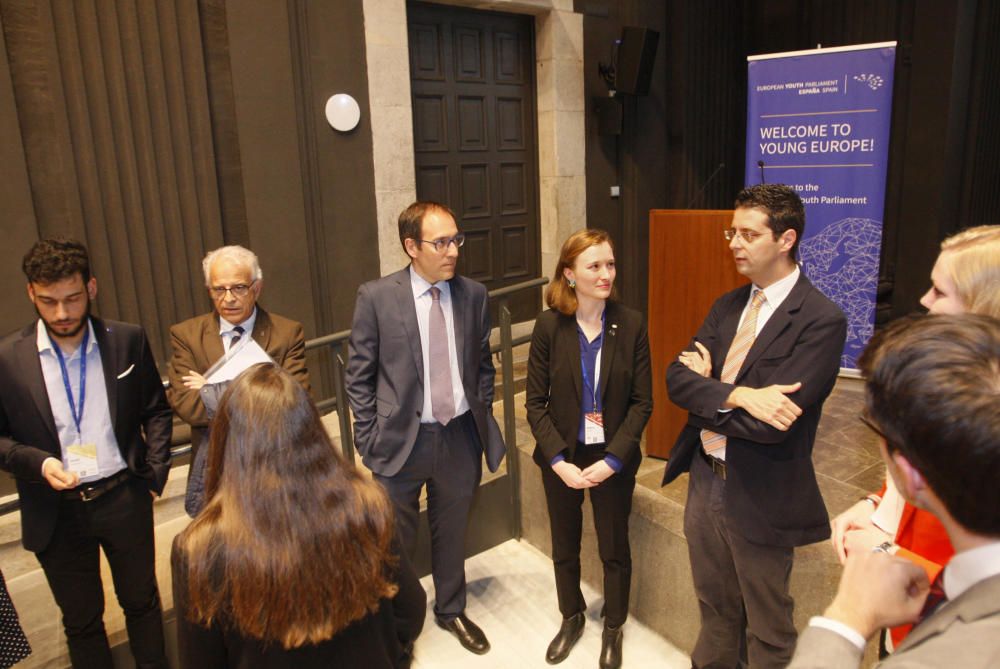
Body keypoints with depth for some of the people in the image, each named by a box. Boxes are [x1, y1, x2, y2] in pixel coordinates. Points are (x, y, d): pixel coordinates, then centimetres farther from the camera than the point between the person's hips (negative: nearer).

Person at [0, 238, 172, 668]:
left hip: (124, 499, 1)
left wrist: (156, 471, -4)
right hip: (55, 512, 0)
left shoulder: (128, 341, -6)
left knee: (141, 601, 20)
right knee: (81, 621, 18)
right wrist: (37, 462, -18)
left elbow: (156, 410, 5)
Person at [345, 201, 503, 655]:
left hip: (460, 437, 3)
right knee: (396, 542, 15)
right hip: (401, 440, -2)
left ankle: (451, 610, 47)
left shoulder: (473, 294, -2)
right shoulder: (376, 297, -11)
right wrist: (369, 441, -7)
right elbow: (360, 377, -5)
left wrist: (482, 419, 3)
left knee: (452, 533, 22)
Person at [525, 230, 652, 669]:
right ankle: (571, 619, 45)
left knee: (614, 549, 16)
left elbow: (642, 402, -8)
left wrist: (612, 459, -15)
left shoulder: (631, 324, -10)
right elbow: (535, 401, -7)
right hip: (561, 459, 1)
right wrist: (558, 460, -15)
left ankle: (613, 628, 41)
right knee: (564, 548, 19)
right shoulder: (549, 325, -10)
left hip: (613, 460, 0)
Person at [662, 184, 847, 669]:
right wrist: (737, 395, -24)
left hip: (760, 496, -6)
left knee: (766, 628, 17)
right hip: (704, 479, 6)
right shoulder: (728, 306, 4)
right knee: (714, 606, 25)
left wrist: (707, 390, -12)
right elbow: (677, 378, -7)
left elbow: (773, 422, -26)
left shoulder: (821, 320, -18)